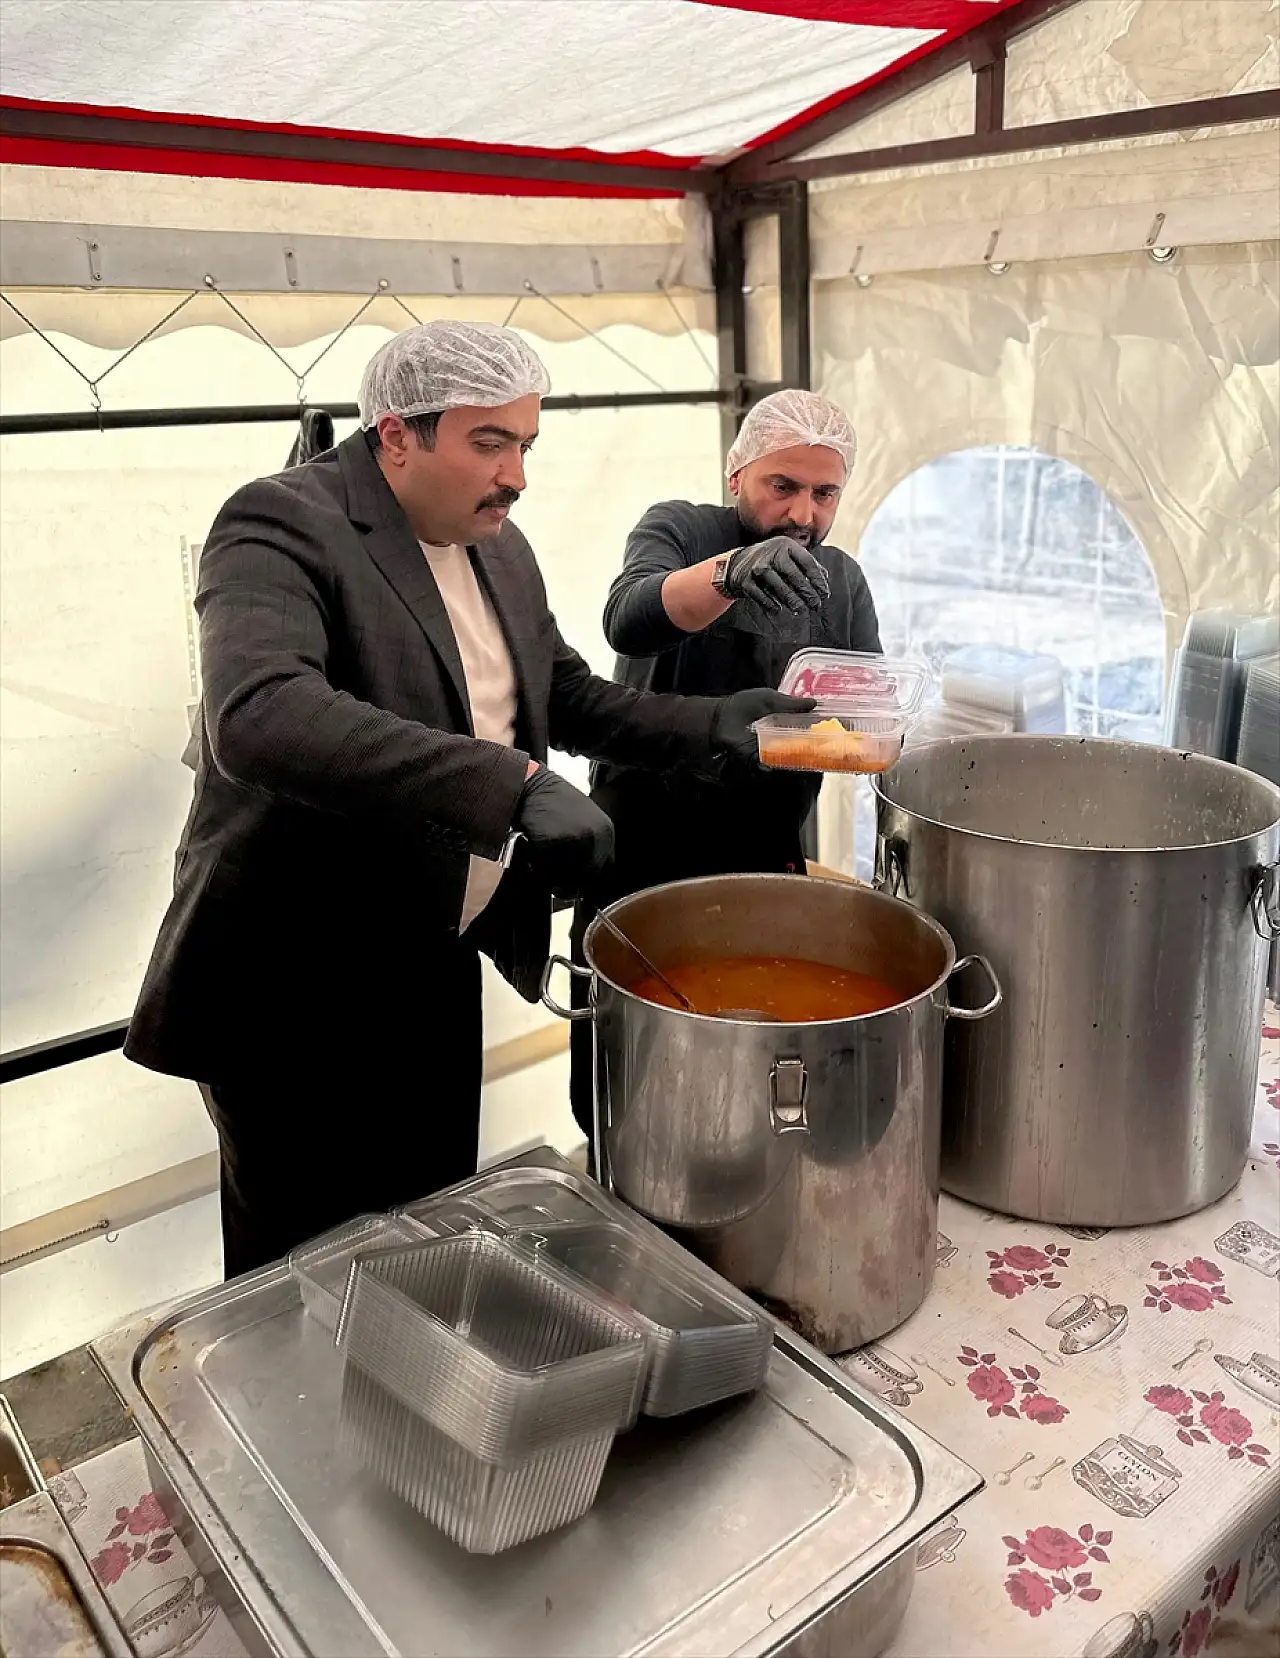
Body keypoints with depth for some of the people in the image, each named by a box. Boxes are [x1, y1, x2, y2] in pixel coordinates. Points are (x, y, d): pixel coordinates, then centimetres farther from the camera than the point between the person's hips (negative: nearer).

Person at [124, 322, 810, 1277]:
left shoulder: (500, 548, 7)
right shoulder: (282, 525, -18)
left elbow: (567, 696, 17)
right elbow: (260, 715, -36)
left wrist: (715, 728, 2)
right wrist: (513, 782, -42)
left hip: (437, 962, 7)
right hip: (296, 988, -7)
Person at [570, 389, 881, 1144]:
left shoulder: (843, 580, 7)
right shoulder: (678, 530, -6)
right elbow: (629, 619, -28)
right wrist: (730, 572, -46)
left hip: (767, 857, 3)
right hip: (642, 851, -3)